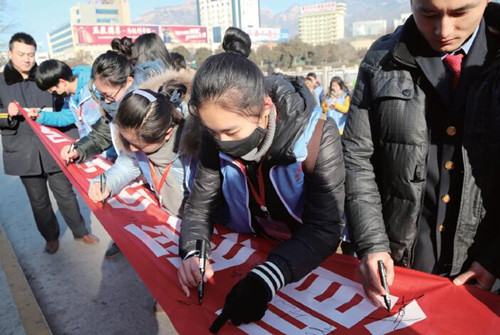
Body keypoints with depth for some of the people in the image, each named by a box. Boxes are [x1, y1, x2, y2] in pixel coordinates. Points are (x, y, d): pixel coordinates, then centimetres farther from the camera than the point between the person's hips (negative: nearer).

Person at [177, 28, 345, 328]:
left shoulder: (317, 137, -24)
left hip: (307, 261, -3)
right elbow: (200, 206, -5)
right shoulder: (219, 138, -13)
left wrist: (267, 277, -38)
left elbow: (324, 230, -25)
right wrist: (193, 252, -23)